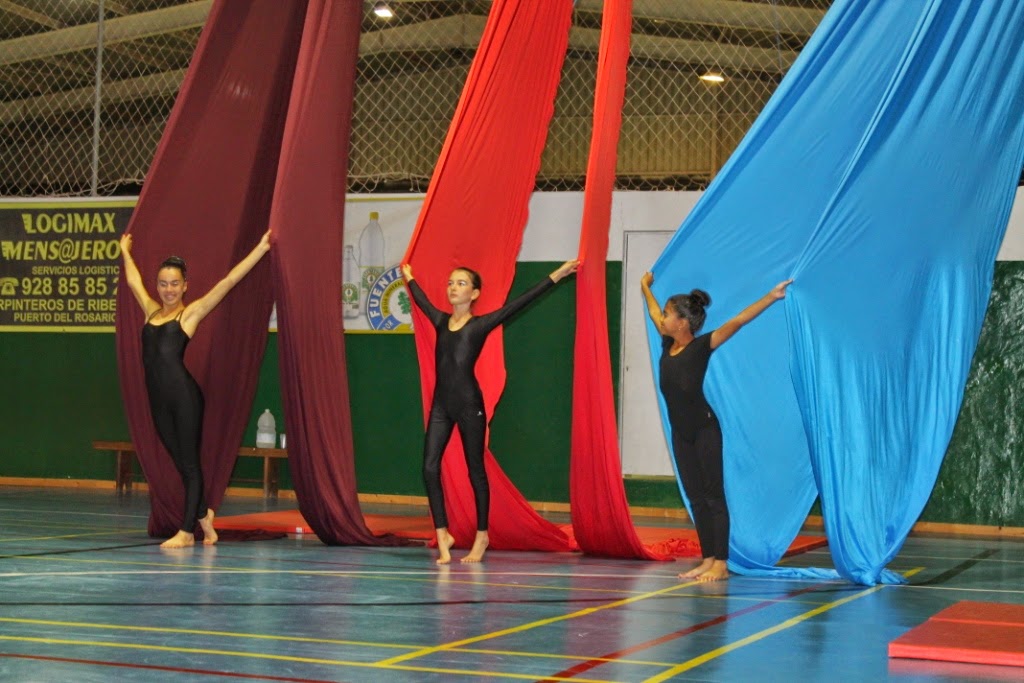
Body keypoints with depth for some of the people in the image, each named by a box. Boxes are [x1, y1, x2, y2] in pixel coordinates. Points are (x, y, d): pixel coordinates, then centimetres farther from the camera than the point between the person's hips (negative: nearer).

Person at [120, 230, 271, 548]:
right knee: (180, 462, 11)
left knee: (189, 461, -1)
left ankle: (187, 531, 0)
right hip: (158, 399, 5)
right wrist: (125, 251, 46)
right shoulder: (151, 311, 16)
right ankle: (202, 515, 28)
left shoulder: (191, 313, 2)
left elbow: (228, 281, 0)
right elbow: (133, 280, 33)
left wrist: (261, 248, -2)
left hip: (184, 396, -5)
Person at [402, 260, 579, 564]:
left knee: (475, 470, 5)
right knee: (430, 468, -5)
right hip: (441, 404, 5)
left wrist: (556, 276, -12)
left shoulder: (480, 325, -3)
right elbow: (422, 300, 31)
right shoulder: (441, 321, 11)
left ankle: (481, 536, 16)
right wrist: (409, 278, 47)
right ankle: (442, 535, 4)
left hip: (469, 404, -5)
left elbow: (518, 303, -8)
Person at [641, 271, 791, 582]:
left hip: (704, 430, -7)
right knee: (695, 497, 9)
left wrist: (772, 297, -24)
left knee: (713, 495, -4)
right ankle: (708, 560, 14)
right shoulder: (668, 344, 6)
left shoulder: (701, 346, -12)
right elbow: (654, 314, 23)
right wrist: (646, 288, 40)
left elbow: (736, 322, -19)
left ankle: (721, 564, -2)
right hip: (681, 432, 7)